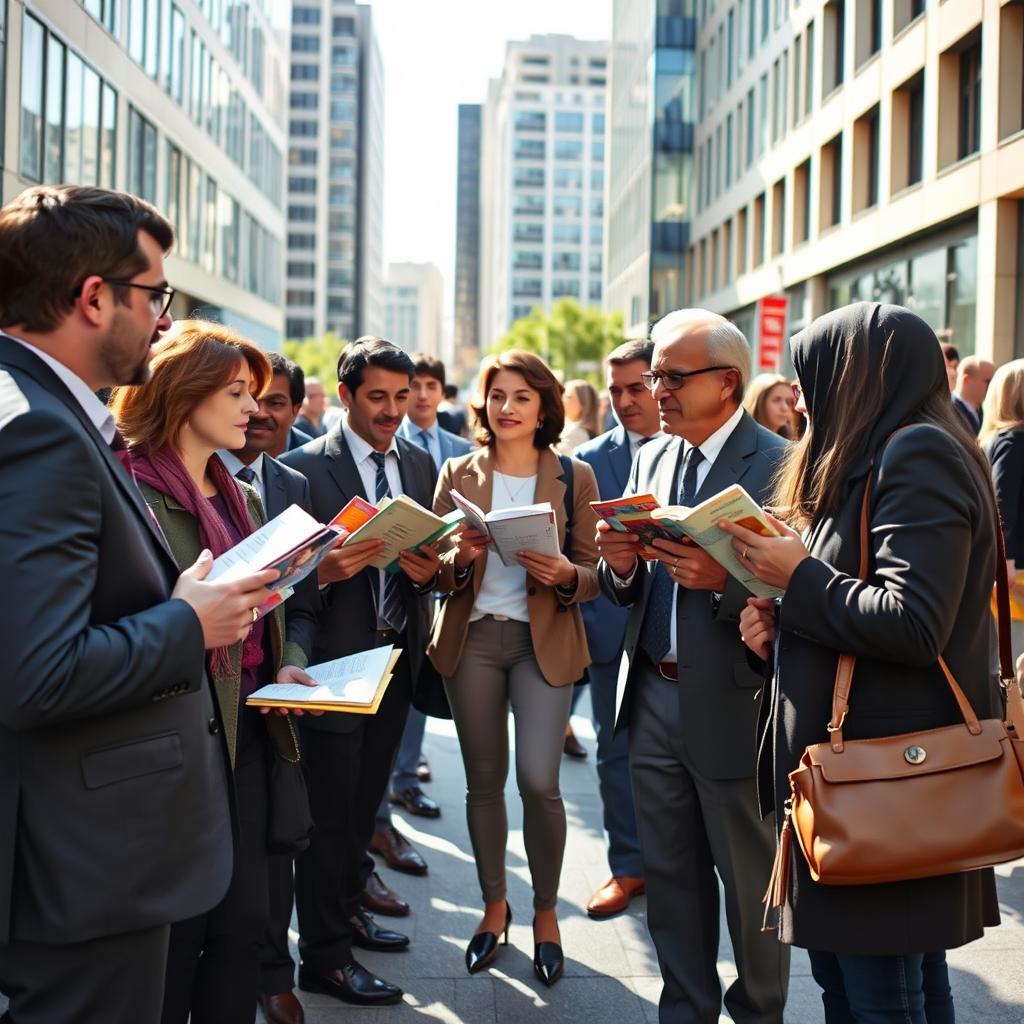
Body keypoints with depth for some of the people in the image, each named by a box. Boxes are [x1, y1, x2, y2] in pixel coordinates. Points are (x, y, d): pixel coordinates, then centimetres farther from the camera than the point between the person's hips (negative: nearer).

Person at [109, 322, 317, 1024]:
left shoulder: (243, 498, 14)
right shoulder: (131, 491, -12)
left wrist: (288, 665, 3)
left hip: (248, 734, 7)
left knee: (243, 920, 13)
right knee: (178, 931, 5)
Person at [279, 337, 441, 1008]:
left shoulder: (419, 464, 9)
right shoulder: (303, 467, -9)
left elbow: (430, 557, 11)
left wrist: (429, 569, -11)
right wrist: (323, 570, -30)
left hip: (398, 653, 6)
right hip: (335, 657, -6)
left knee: (366, 797, 19)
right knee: (330, 808, 1)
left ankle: (347, 908, 37)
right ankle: (325, 955, 12)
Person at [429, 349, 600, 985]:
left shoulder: (575, 477, 1)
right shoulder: (458, 474, 5)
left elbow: (593, 575, 1)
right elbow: (435, 571, 5)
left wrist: (565, 575, -20)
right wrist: (458, 558, -16)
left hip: (545, 642, -2)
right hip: (472, 639, 2)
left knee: (539, 782, -8)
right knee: (483, 782, 9)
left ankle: (546, 911, 15)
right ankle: (495, 905, 28)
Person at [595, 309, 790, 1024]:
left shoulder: (779, 464, -13)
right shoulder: (651, 458, 9)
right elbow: (627, 590, 11)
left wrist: (722, 578, -33)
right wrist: (622, 564, -11)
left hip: (734, 709, -6)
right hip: (654, 698, 6)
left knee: (751, 882, 10)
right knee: (671, 875, 18)